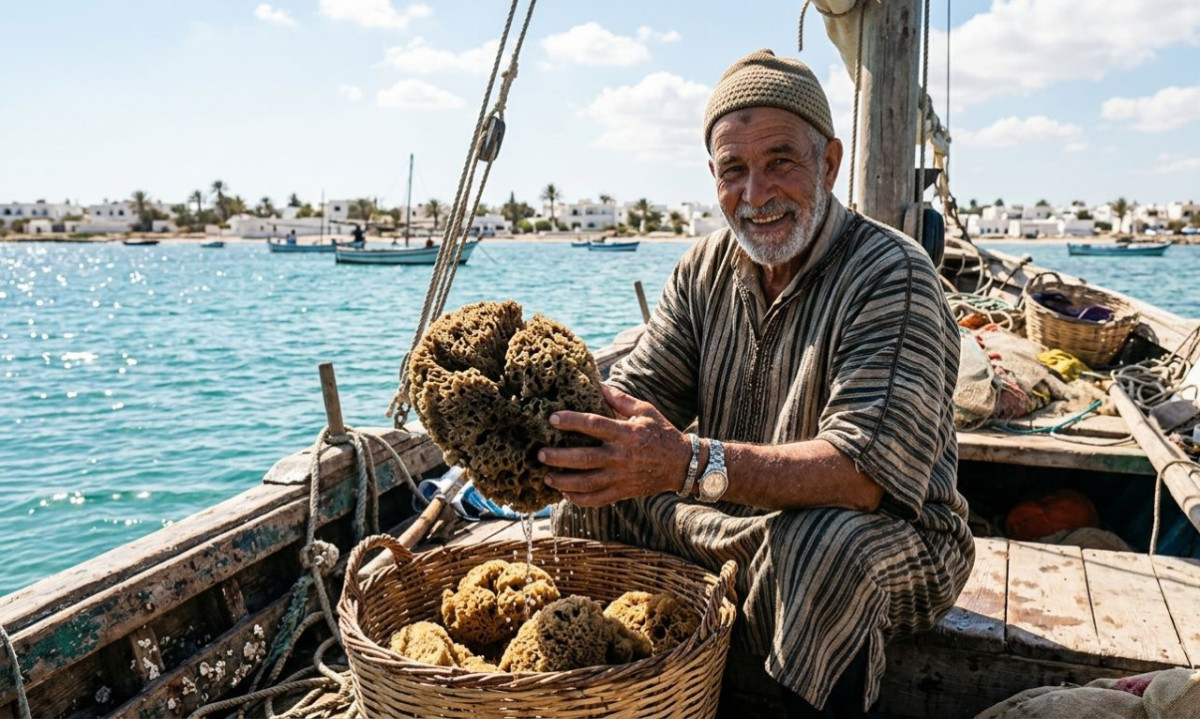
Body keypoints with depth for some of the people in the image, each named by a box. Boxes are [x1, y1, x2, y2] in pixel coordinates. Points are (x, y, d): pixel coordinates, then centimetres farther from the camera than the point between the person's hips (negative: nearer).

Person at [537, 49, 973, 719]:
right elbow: (632, 399, -4)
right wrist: (551, 420, -26)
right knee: (593, 498, -5)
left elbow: (868, 472, -31)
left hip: (895, 534, -5)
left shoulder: (892, 275, -20)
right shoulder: (707, 268, 2)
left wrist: (692, 463, -42)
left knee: (822, 544, -37)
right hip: (740, 521, 6)